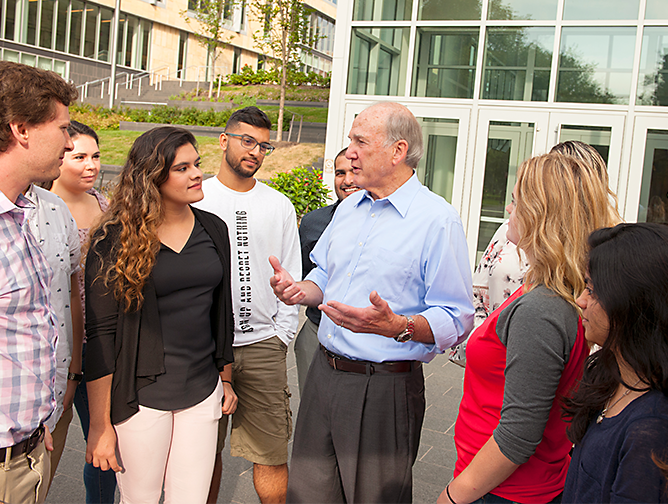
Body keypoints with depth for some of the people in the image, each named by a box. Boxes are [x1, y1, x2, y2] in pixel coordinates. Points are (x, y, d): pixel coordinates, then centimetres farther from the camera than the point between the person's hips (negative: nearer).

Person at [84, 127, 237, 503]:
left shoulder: (214, 230, 5)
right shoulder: (116, 239, -10)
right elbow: (100, 334, -10)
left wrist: (226, 379, 19)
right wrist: (100, 425, -10)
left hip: (202, 394, 4)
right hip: (141, 396, -4)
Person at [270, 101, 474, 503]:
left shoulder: (438, 220, -13)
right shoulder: (348, 209, 11)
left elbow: (456, 321, -17)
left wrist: (397, 326, -33)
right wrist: (299, 290, 2)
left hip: (386, 389, -7)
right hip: (324, 375, 7)